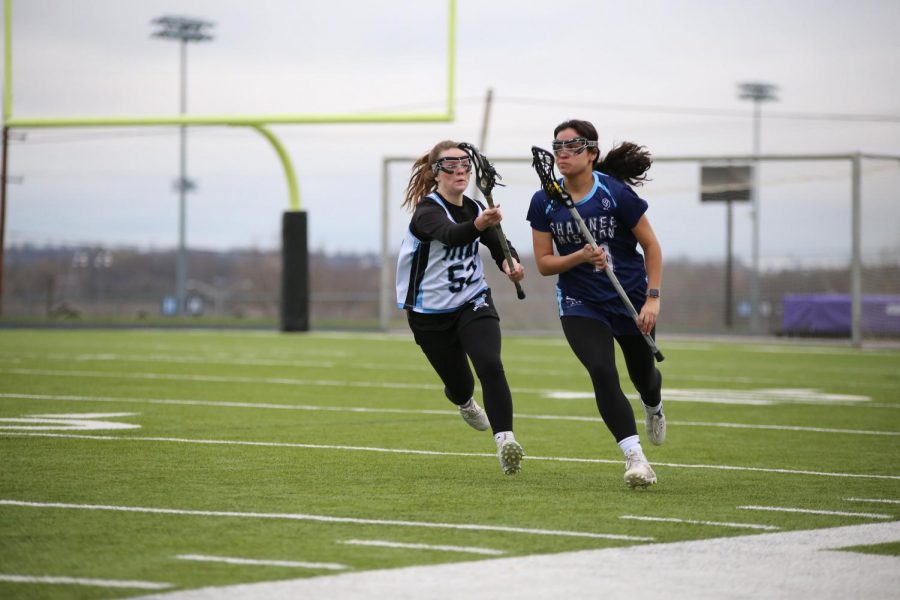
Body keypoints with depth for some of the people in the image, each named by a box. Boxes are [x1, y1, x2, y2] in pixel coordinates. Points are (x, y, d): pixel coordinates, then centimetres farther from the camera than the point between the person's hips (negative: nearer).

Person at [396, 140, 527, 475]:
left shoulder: (475, 209, -1)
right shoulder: (428, 211, -22)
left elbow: (497, 244, 11)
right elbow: (450, 235, -45)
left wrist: (510, 261, -14)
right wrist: (479, 225, -67)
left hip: (473, 302, 3)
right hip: (431, 314, -3)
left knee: (490, 365, -23)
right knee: (460, 385, 11)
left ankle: (504, 440, -31)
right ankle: (464, 401, 50)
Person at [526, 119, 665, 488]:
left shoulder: (617, 193, -13)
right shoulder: (544, 202, -5)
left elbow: (651, 246, -6)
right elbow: (544, 263, -2)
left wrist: (653, 298, -12)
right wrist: (581, 257, -21)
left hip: (632, 300, -1)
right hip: (580, 304, 1)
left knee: (643, 375, 15)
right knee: (602, 373, -22)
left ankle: (653, 408, 55)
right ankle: (635, 458, -21)